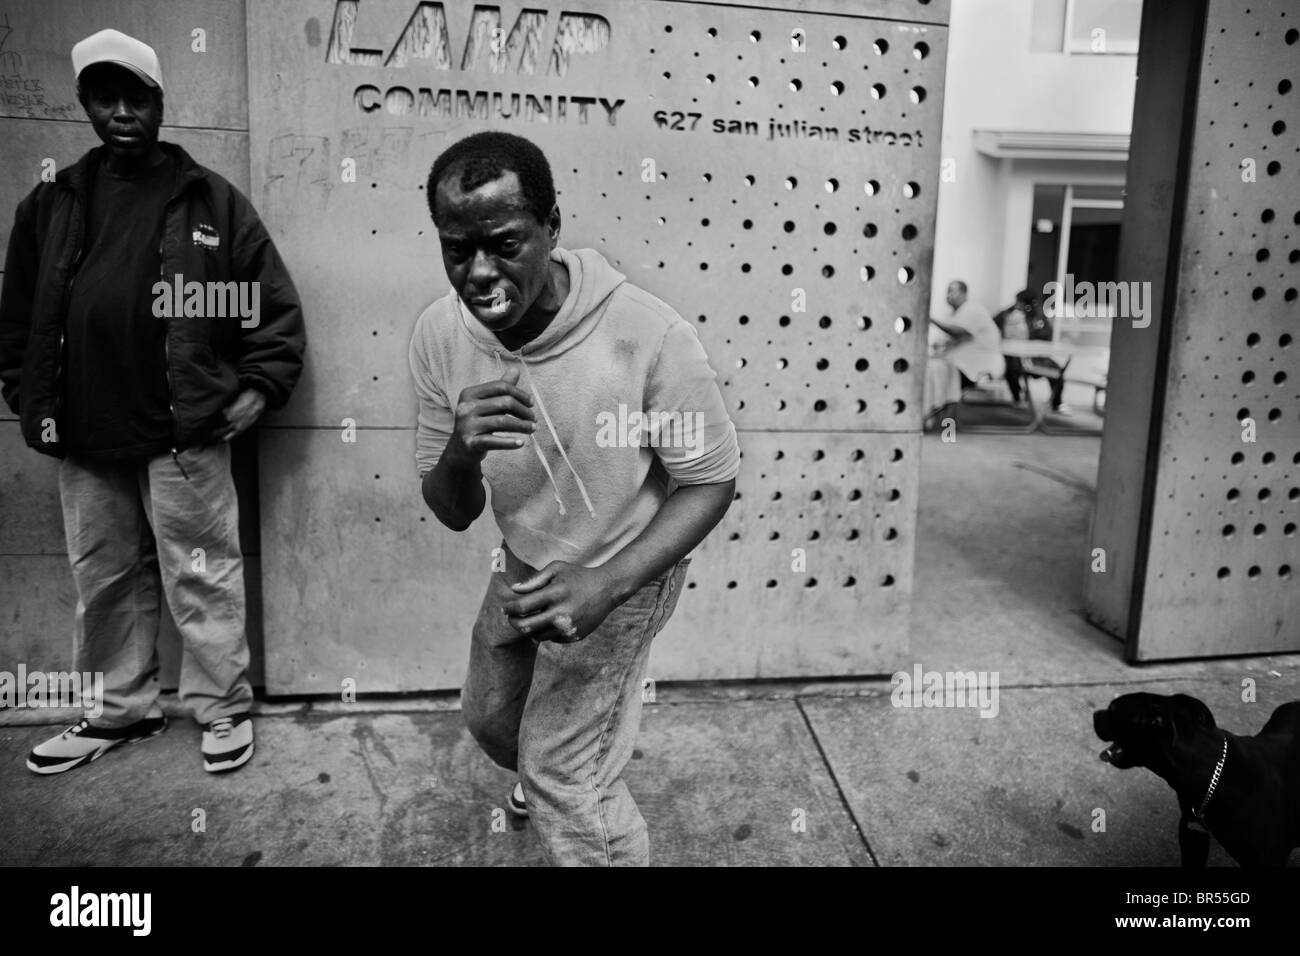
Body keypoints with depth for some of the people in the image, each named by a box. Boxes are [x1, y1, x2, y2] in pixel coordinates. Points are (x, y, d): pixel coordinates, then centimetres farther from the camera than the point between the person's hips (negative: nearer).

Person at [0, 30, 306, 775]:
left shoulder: (211, 200, 0)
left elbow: (275, 303, 0)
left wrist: (259, 387, -8)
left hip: (185, 435, -5)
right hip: (85, 442, 5)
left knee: (202, 580, 2)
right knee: (105, 584, 15)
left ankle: (224, 710, 18)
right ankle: (123, 710, 31)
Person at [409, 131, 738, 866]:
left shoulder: (651, 336, -34)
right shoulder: (439, 334, -19)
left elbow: (712, 481, -21)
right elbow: (453, 515, -11)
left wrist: (603, 586, -34)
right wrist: (460, 452, -36)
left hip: (623, 572, -6)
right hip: (525, 564, 6)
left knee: (562, 776, 0)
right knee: (491, 719, 28)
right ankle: (570, 779, 62)